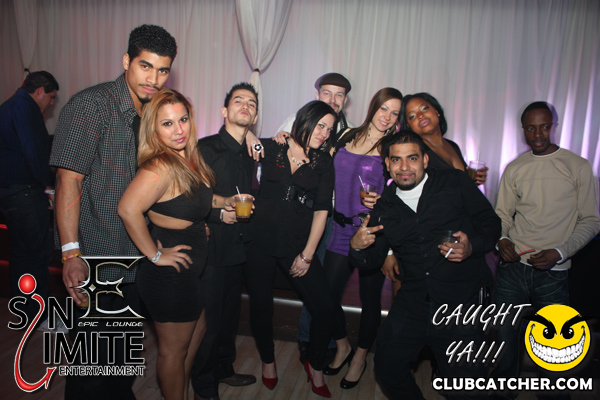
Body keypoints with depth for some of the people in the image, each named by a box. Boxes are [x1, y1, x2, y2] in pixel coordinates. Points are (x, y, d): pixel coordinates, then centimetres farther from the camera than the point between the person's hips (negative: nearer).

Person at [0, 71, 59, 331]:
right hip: (23, 192, -10)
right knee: (40, 253, -3)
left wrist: (42, 183, 14)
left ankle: (21, 306, 30)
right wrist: (48, 184, -10)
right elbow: (34, 152, -23)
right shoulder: (26, 107, -14)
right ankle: (41, 316, 5)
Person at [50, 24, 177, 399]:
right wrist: (71, 253, -24)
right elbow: (69, 180, -18)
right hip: (96, 260, -7)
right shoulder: (91, 105, -14)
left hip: (135, 259, 7)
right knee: (94, 359, 7)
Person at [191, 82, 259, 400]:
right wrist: (219, 214, -17)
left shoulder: (250, 154, 11)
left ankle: (223, 369, 39)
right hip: (211, 250, -6)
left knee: (230, 315, 17)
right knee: (208, 321, 4)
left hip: (237, 249, 6)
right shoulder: (205, 148, -10)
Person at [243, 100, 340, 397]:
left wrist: (307, 255, -3)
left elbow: (321, 210, 0)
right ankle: (268, 361, 37)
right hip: (259, 241, 0)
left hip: (296, 246, 1)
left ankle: (315, 366, 22)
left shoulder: (324, 162, 4)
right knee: (261, 304, 8)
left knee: (324, 306, -5)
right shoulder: (269, 149, 2)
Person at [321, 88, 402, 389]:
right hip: (342, 231, 3)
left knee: (370, 300, 10)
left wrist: (378, 202, -23)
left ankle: (360, 357, 36)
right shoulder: (347, 138, 6)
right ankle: (342, 347, 35)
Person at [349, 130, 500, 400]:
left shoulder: (456, 183, -1)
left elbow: (491, 222, 4)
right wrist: (357, 247, -13)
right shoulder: (385, 207, 6)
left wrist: (472, 246, -16)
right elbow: (373, 260, 10)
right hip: (412, 304, 3)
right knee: (387, 369, 10)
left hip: (461, 305, -3)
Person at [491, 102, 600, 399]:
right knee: (505, 333, 10)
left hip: (553, 273, -2)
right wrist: (502, 239, -8)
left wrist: (560, 252, -14)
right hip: (513, 266, 2)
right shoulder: (514, 169, 7)